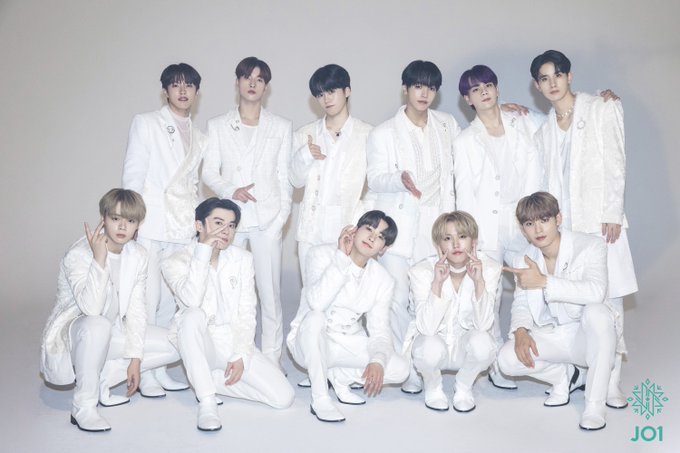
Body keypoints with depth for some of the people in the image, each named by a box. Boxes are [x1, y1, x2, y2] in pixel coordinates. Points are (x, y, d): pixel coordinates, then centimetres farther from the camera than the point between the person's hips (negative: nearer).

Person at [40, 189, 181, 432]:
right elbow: (91, 308, -35)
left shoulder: (138, 255, -4)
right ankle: (83, 406, -24)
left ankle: (103, 381, 0)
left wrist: (135, 359, -7)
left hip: (111, 334, 7)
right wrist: (99, 259, -38)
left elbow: (135, 309, -2)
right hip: (72, 334, -7)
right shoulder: (79, 254, -22)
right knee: (97, 325, -41)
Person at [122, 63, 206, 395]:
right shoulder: (146, 123, 5)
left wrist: (194, 218, 9)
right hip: (149, 226, -4)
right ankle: (144, 374, 3)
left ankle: (161, 369, 14)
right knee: (147, 301, -6)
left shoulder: (199, 139, 18)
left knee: (169, 302, 5)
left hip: (181, 229, 4)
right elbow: (132, 174, -1)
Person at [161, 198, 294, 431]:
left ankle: (208, 380, 3)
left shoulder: (243, 259, 6)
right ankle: (206, 401, -28)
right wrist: (203, 250, -25)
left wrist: (241, 355, -10)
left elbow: (247, 313, 2)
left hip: (234, 343, 4)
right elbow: (192, 300, -26)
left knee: (283, 397, -15)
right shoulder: (176, 262, -5)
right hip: (200, 345, -3)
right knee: (192, 315, -38)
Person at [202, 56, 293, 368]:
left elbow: (284, 176, 9)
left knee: (269, 291, -2)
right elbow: (209, 172, 7)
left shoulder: (281, 127, 11)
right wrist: (230, 190, -11)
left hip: (267, 217, -1)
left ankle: (272, 358, 8)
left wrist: (282, 215, -2)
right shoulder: (217, 126, 11)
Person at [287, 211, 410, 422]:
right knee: (315, 317, -38)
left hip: (348, 343, 4)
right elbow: (317, 303, -32)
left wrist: (378, 360, -27)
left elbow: (380, 330, -6)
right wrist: (342, 258, -32)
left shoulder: (383, 280, -2)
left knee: (400, 369, -16)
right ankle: (319, 398, -23)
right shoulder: (322, 254, -14)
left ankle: (338, 376, 6)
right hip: (309, 340, -4)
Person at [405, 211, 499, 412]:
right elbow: (427, 328, -28)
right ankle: (433, 387, 1)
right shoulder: (423, 271, -19)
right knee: (432, 347, -36)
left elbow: (483, 325, -23)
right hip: (433, 341, -1)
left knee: (482, 342, -33)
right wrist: (437, 283, -37)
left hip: (466, 344, 1)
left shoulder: (488, 268, -15)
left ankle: (464, 387, 0)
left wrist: (479, 281, -35)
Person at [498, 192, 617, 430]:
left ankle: (595, 403, -25)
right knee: (507, 358, -23)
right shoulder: (523, 261, 0)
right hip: (549, 337, 4)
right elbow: (521, 304, 6)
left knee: (596, 311, -38)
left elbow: (596, 292, -33)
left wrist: (543, 281, -35)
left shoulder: (590, 246, -16)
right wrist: (520, 331, -17)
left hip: (585, 336, -4)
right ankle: (564, 375, 9)